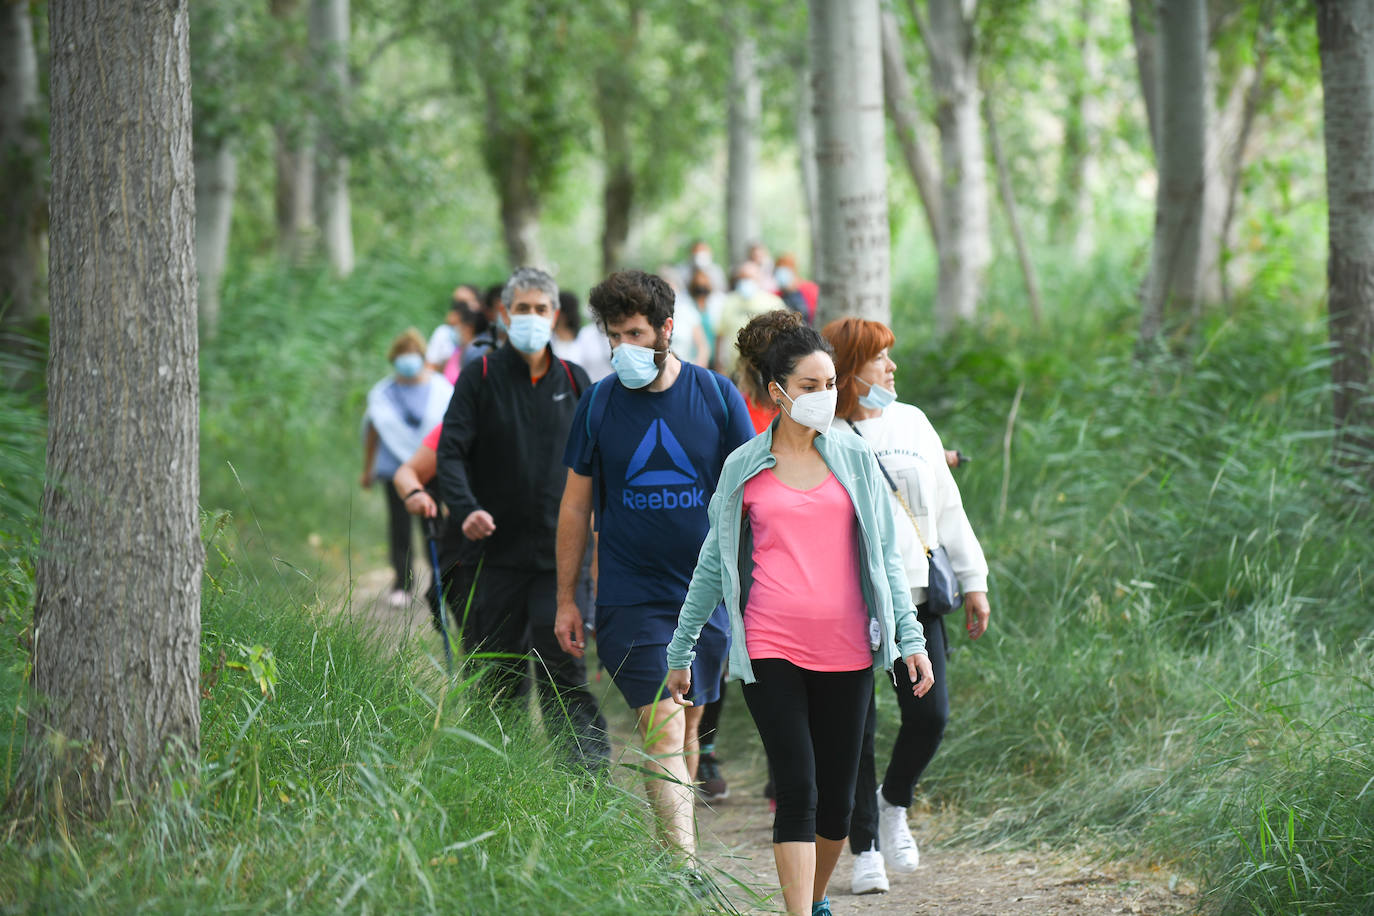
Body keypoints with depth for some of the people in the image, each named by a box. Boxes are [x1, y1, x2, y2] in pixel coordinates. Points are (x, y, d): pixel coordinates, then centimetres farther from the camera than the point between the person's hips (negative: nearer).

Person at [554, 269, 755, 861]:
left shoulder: (717, 396, -1)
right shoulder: (598, 403, -1)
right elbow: (576, 506, 7)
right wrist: (566, 600, 6)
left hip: (706, 591, 2)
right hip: (630, 596, -1)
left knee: (686, 729, 10)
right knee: (662, 725, -13)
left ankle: (681, 849, 23)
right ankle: (684, 864, -19)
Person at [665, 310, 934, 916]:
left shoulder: (854, 457, 8)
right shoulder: (744, 468, 5)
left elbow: (885, 555, 12)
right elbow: (713, 564, 12)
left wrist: (910, 638, 5)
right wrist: (681, 650, 13)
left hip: (846, 650, 2)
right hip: (772, 649, -2)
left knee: (836, 798, 7)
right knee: (797, 791, -11)